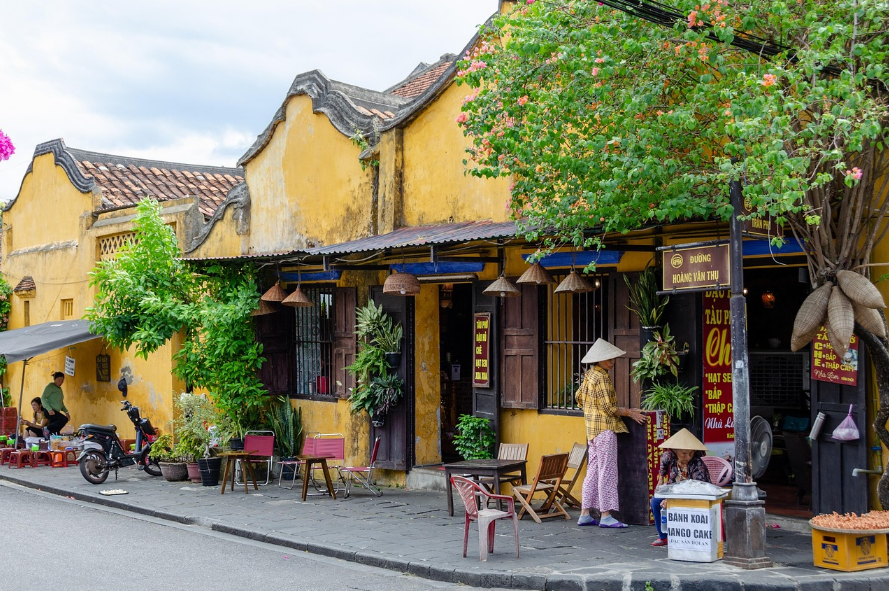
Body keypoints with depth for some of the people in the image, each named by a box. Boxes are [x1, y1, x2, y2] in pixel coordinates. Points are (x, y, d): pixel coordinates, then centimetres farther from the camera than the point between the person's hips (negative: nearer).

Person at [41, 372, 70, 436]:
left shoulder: (59, 389, 22)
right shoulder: (50, 386, -3)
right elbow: (43, 398, -13)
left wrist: (66, 412, 15)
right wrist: (49, 409, -25)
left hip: (56, 412, 8)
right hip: (49, 412, -8)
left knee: (54, 433, 2)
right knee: (64, 419, -27)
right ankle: (47, 429, -17)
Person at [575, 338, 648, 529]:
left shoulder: (590, 375, 12)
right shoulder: (602, 377, -16)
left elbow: (579, 397, 22)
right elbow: (608, 407, -18)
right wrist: (629, 413, -11)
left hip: (593, 428, 10)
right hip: (605, 428, -10)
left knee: (593, 470, 11)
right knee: (607, 470, -7)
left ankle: (585, 514, 13)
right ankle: (605, 515, -6)